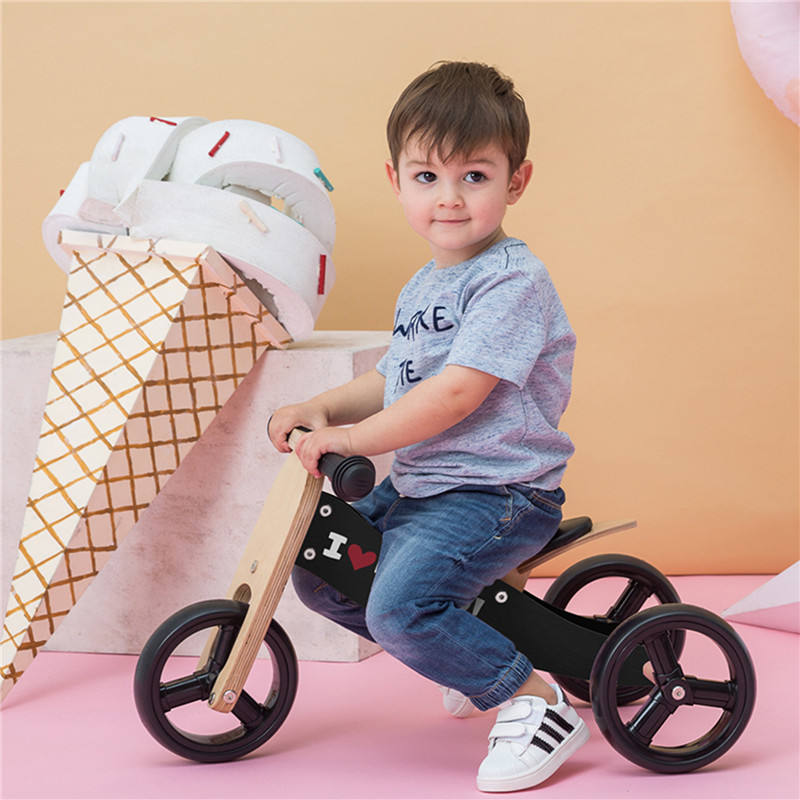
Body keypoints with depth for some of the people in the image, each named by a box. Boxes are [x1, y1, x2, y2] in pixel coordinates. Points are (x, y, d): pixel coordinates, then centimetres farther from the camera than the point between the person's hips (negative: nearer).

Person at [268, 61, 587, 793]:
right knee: (316, 573, 16)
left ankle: (536, 704, -11)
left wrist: (355, 437, -21)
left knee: (399, 605, -28)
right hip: (416, 486, 10)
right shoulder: (422, 287, 14)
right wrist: (321, 407, 2)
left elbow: (459, 390, -24)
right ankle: (468, 658, 26)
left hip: (497, 493, -10)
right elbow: (391, 380, 21)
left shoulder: (513, 280, -16)